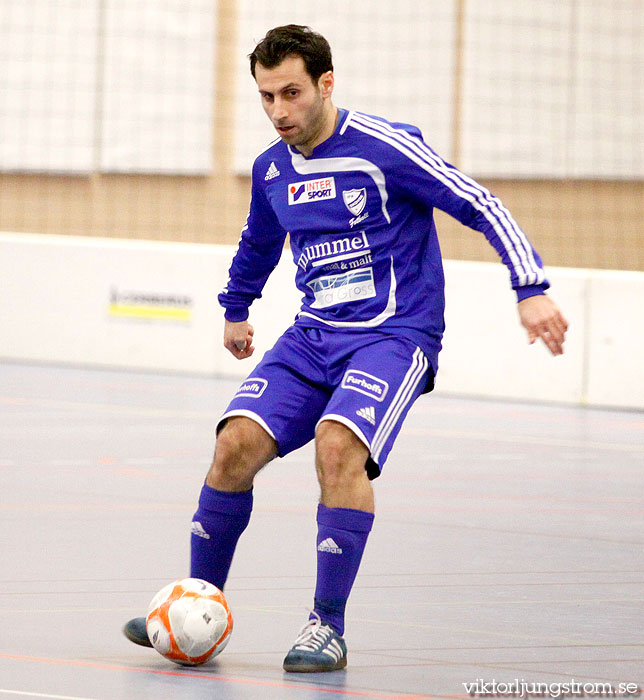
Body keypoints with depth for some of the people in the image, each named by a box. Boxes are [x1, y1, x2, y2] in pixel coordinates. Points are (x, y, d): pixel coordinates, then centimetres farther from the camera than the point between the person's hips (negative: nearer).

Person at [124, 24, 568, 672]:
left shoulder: (386, 147, -13)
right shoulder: (271, 169, 8)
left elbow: (480, 206, -10)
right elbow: (258, 243, 30)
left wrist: (530, 290, -17)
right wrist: (235, 309, 42)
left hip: (395, 333, -6)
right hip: (312, 334, 6)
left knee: (338, 446, -30)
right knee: (236, 444, -13)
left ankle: (328, 626, -22)